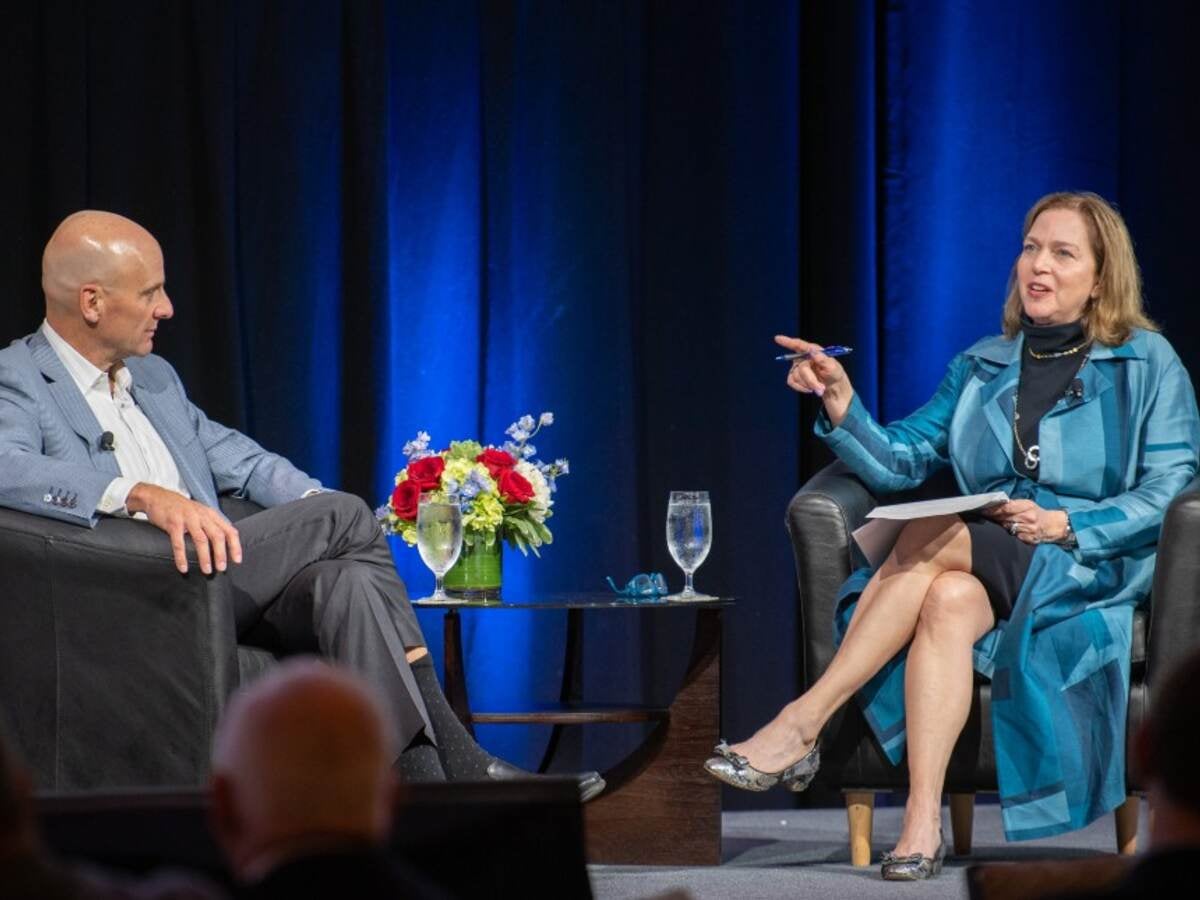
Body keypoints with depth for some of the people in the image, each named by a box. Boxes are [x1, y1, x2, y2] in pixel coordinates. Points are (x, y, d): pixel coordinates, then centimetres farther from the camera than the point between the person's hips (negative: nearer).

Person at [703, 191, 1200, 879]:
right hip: (989, 564, 4)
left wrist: (1066, 527, -18)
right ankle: (923, 823, -45)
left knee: (930, 537, -30)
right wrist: (842, 407, -9)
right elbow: (900, 461, 10)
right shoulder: (981, 368, 20)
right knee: (948, 601, -35)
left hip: (1094, 571, -4)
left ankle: (802, 723, -31)